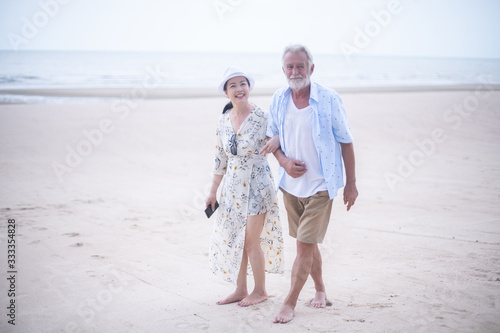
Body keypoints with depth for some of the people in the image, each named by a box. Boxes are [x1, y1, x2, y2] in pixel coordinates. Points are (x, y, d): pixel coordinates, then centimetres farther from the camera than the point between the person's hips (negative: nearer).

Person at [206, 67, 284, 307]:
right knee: (234, 239, 9)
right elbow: (221, 158, 11)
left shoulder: (262, 118, -11)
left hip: (257, 184, -5)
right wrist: (213, 191, 13)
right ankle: (240, 289, 23)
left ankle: (260, 290, 17)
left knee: (251, 240, -2)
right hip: (233, 186, 6)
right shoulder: (223, 121, 5)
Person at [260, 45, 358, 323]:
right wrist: (284, 161, -9)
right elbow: (273, 138, 11)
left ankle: (290, 303, 3)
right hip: (290, 184, 4)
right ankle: (320, 288, 36)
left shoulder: (329, 99, -10)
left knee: (305, 245, -6)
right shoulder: (278, 99, 1)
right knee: (308, 243, 16)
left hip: (320, 185, -4)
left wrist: (351, 183, -3)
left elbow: (346, 142, -4)